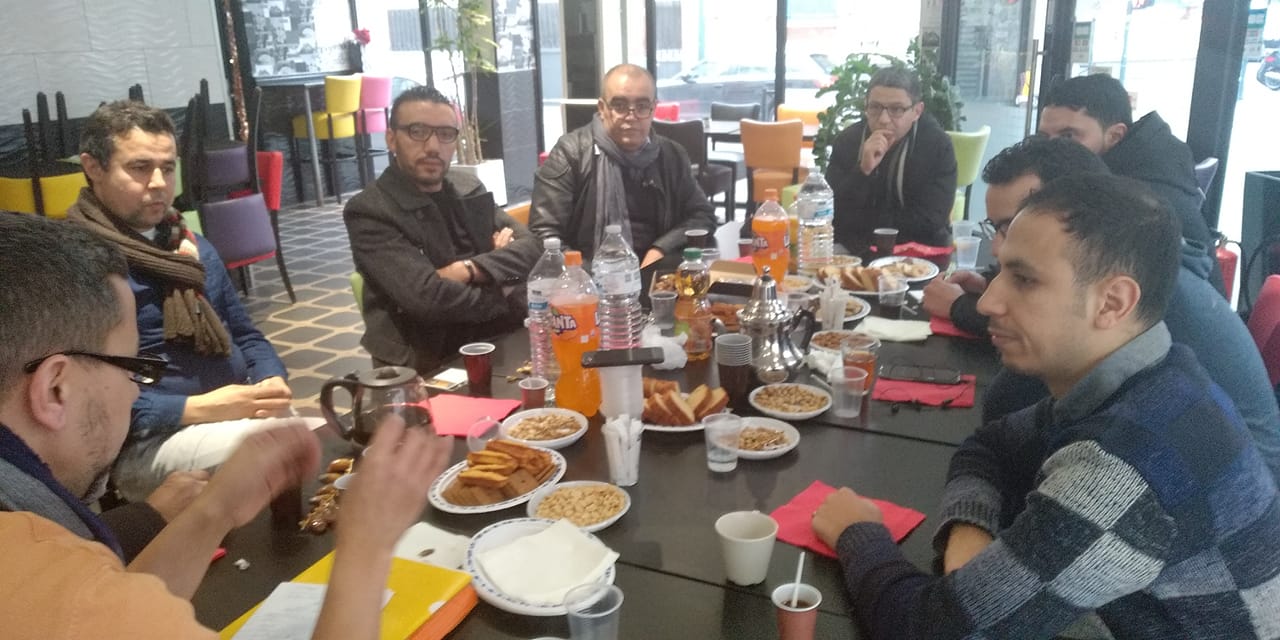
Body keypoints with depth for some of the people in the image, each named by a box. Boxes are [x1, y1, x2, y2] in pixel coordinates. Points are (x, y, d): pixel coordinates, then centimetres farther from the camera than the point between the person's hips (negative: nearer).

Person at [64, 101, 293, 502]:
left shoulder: (193, 247, 19)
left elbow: (243, 334, 21)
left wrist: (272, 382, -1)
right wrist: (197, 409, -20)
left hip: (240, 418, 8)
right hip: (148, 443, -7)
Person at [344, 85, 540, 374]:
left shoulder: (468, 188, 13)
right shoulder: (368, 212, -8)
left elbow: (531, 247, 2)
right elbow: (428, 298, -20)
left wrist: (469, 270, -14)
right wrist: (501, 295, -5)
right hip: (428, 365, -7)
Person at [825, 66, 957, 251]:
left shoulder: (938, 145, -8)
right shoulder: (847, 141, -4)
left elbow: (930, 219, -15)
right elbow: (836, 215, -11)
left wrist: (861, 222, -13)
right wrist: (863, 170, -24)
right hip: (855, 250, 1)